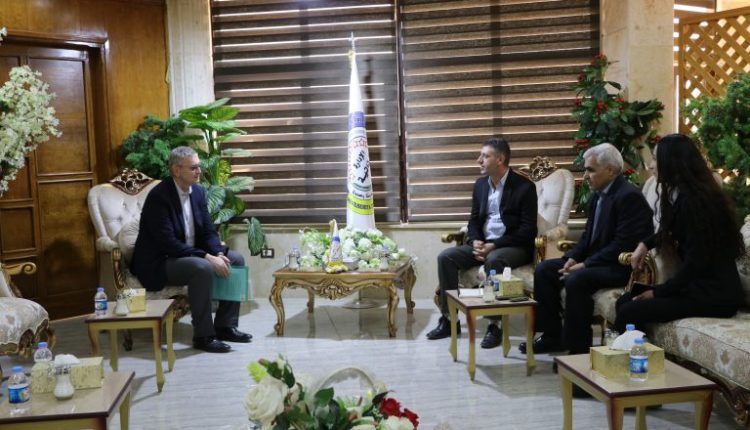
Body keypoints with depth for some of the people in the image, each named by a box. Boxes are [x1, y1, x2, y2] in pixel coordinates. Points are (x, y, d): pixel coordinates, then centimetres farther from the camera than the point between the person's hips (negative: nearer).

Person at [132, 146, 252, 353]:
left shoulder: (198, 191, 4)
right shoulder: (158, 196, -20)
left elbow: (208, 231, 7)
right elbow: (168, 243, -26)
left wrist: (218, 254, -14)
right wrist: (207, 257, -29)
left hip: (190, 255, 9)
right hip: (158, 263, -9)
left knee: (236, 259, -3)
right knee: (202, 268, -33)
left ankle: (225, 326, 3)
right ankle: (203, 336, -21)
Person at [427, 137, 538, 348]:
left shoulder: (524, 187, -9)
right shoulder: (480, 184, 12)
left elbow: (528, 229, -13)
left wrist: (495, 245, -21)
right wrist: (475, 241, -7)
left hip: (513, 246, -6)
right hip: (483, 244, 6)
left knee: (493, 260, -38)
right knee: (446, 257, -14)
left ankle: (494, 325, -28)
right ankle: (448, 319, -7)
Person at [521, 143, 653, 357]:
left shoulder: (629, 196, -17)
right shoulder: (599, 195, 12)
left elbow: (623, 245, -23)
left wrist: (585, 265, -22)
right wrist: (572, 258, -3)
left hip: (620, 266, -10)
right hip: (595, 260, 10)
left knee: (576, 280, -33)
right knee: (543, 270, 1)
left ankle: (577, 348, -20)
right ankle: (552, 336, 7)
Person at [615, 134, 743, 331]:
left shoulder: (693, 200, -18)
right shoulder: (688, 195, 13)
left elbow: (695, 261, -20)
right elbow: (671, 231, 32)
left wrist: (658, 292, -10)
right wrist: (645, 244, 13)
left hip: (715, 294, -9)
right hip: (703, 286, 9)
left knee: (628, 314, -19)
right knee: (624, 301, 0)